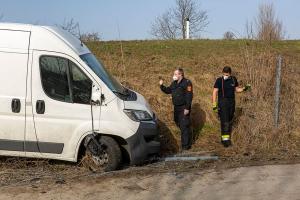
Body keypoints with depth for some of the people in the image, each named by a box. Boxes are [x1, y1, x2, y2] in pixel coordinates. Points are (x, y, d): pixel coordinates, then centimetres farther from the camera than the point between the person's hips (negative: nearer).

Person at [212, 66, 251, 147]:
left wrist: (244, 88, -2)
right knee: (224, 121, -11)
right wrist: (214, 104, -16)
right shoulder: (219, 80, -8)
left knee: (230, 121, 9)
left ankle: (227, 138, 20)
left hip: (232, 102, 5)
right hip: (222, 102, -5)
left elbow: (237, 89, 17)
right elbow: (215, 92, -9)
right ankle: (225, 139, -9)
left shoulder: (234, 79, 5)